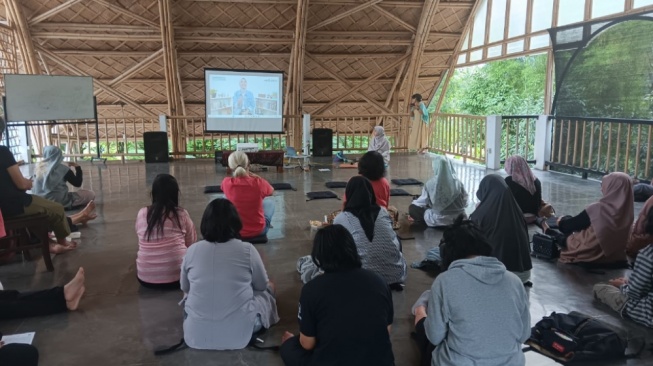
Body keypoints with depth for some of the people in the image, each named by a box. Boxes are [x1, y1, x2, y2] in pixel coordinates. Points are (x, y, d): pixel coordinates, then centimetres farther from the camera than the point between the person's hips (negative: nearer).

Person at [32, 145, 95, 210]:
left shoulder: (40, 167, 4)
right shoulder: (63, 169, -10)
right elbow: (77, 183, -3)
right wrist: (78, 168, 9)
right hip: (59, 202, -6)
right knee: (90, 194, 1)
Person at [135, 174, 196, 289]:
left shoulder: (142, 213, 0)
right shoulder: (182, 214, -6)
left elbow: (144, 242, 13)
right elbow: (191, 242, 5)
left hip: (145, 279, 3)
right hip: (176, 277, -3)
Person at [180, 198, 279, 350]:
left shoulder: (191, 251, -4)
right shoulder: (247, 250, -10)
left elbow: (185, 290, 12)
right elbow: (263, 286, 7)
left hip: (196, 335, 3)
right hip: (238, 333, -2)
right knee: (269, 289, 22)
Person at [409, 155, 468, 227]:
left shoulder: (430, 183, -19)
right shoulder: (458, 182, -12)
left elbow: (422, 202, -6)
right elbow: (464, 203, -1)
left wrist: (414, 202, 16)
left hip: (438, 221, -4)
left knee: (412, 208, 14)